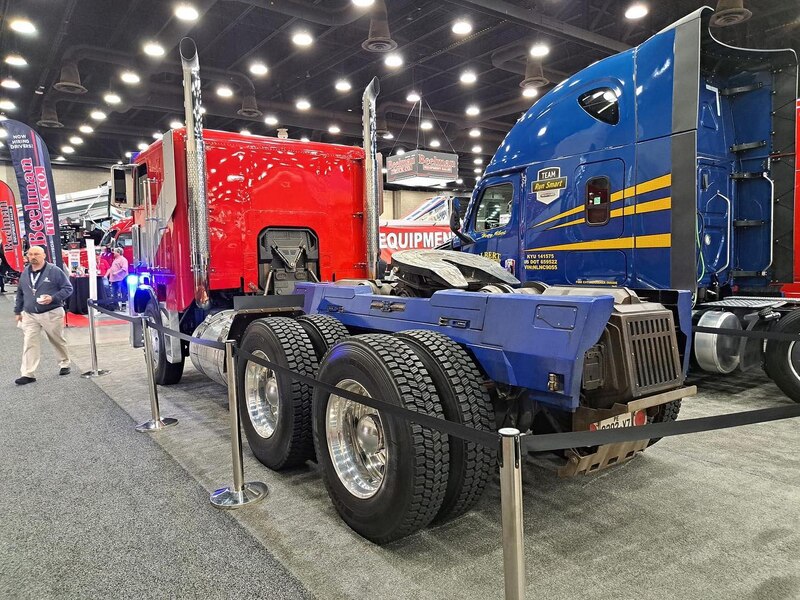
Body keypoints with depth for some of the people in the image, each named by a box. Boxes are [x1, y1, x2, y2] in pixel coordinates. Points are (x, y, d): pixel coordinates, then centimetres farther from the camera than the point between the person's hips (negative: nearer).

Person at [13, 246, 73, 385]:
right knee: (29, 344, -4)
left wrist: (53, 298, -20)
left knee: (58, 341, 11)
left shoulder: (54, 271, -8)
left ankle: (64, 364, 30)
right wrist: (18, 311, 19)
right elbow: (20, 293, 19)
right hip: (29, 315, 4)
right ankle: (28, 374, -3)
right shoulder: (25, 273, 8)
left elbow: (68, 288, -6)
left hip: (52, 314, -3)